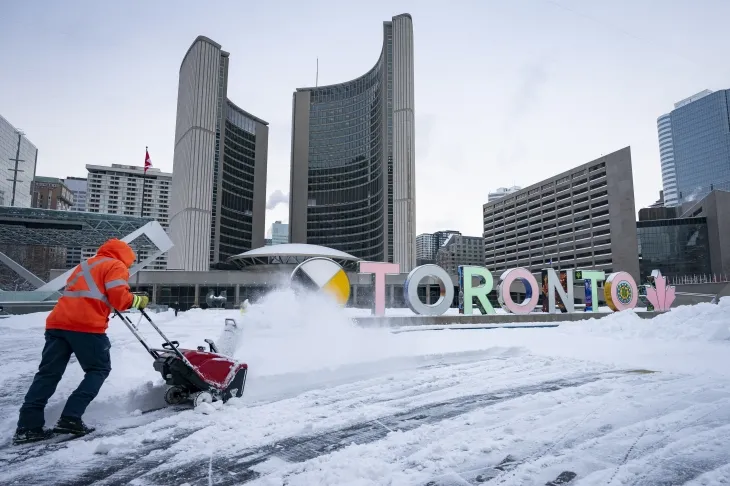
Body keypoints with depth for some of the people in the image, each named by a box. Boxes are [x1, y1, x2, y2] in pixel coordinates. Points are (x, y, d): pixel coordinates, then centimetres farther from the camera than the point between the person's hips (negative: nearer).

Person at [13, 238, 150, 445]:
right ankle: (70, 418, -3)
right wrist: (138, 300, 10)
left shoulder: (86, 265, 31)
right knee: (99, 369, 6)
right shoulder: (116, 266, 6)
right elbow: (119, 298, -7)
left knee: (48, 373, 9)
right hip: (87, 325, -7)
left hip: (58, 322, 8)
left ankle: (28, 426, 5)